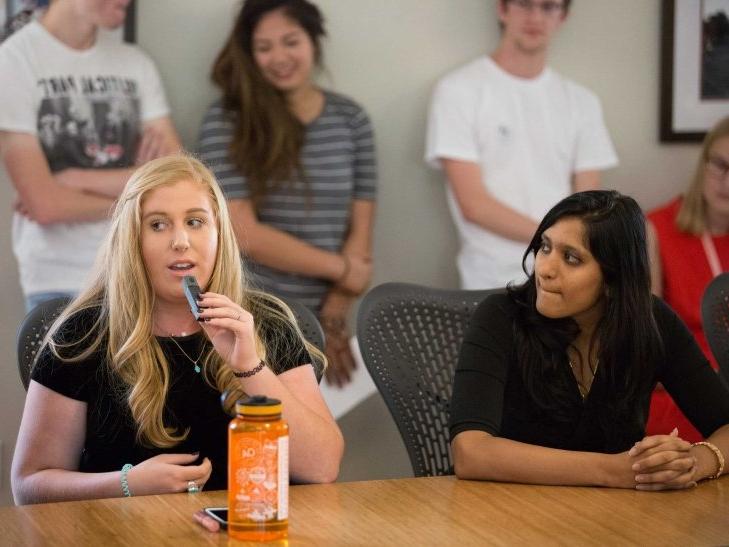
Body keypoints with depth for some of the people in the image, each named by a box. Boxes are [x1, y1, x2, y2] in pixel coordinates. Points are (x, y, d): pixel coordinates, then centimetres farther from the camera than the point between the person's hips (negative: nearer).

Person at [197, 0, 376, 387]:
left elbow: (360, 231, 5)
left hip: (321, 320, 3)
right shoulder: (227, 121, -6)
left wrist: (333, 323, -4)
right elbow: (244, 234, -12)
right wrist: (341, 268, -7)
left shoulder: (351, 119, 6)